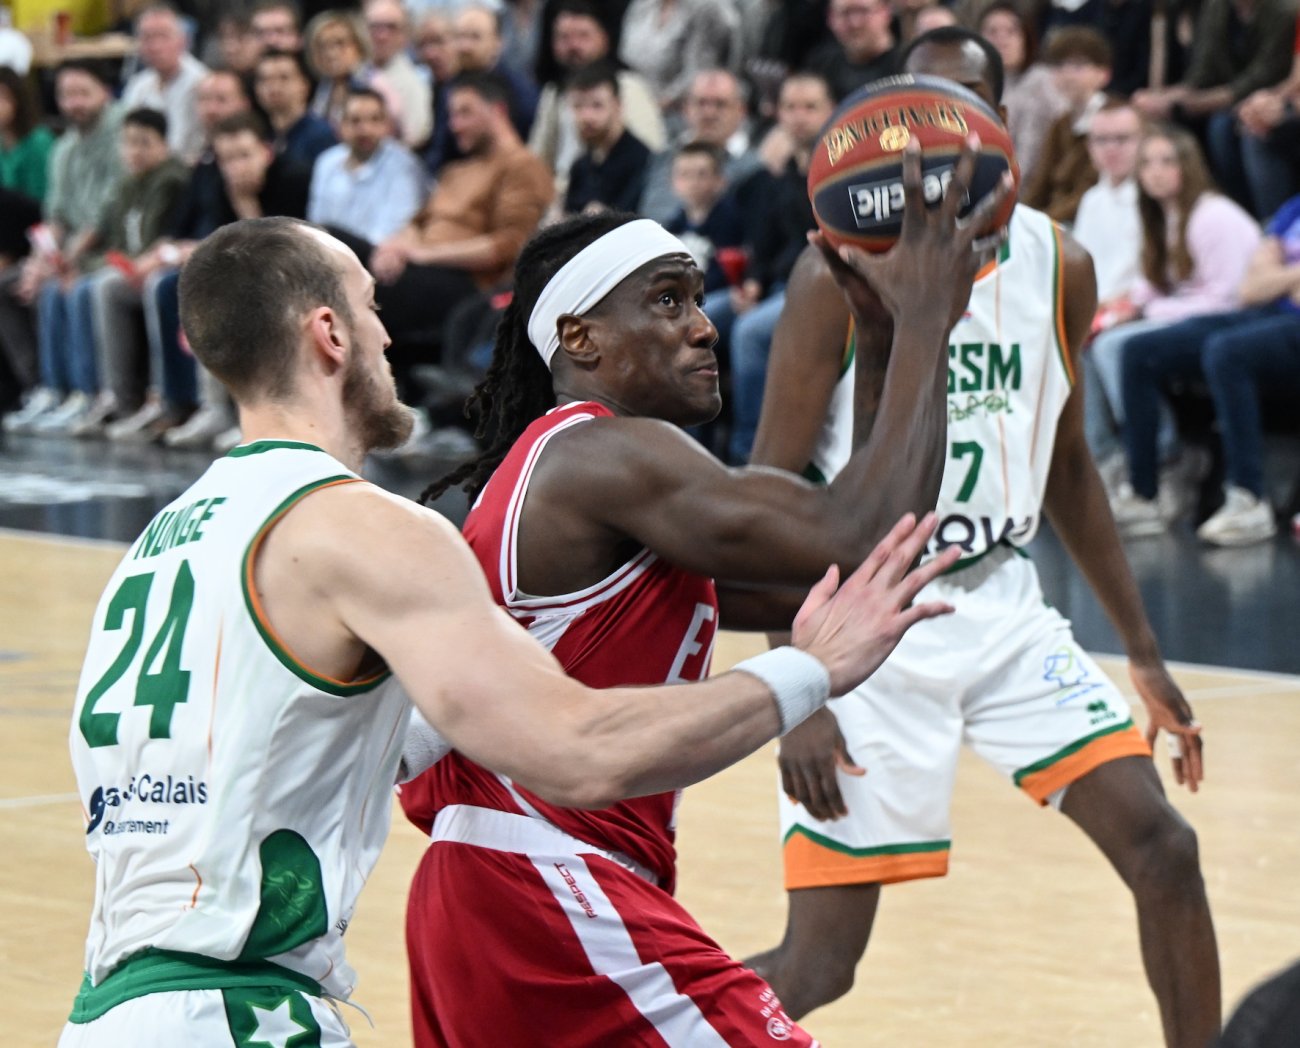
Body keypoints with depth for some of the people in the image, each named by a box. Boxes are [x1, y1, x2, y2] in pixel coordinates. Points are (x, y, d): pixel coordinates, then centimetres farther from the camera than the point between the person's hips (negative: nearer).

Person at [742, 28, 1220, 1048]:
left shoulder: (1058, 263, 3)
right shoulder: (844, 270, -12)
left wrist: (1143, 651, 13)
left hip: (1004, 609, 5)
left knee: (1163, 851, -4)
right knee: (819, 962, -5)